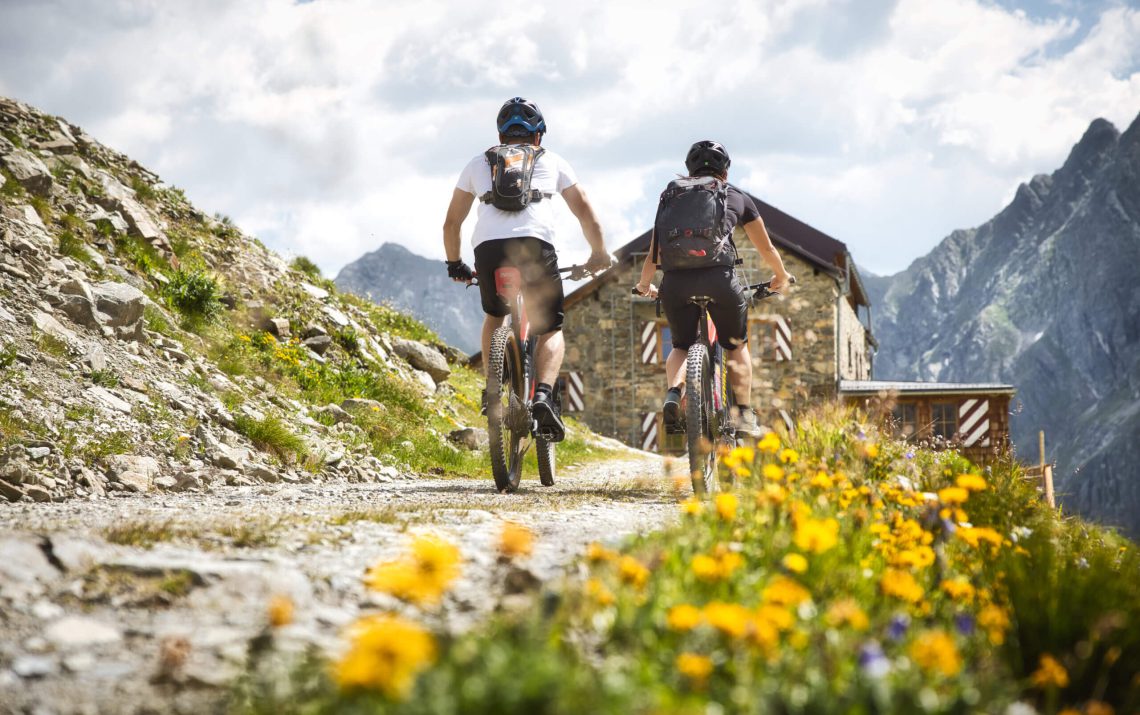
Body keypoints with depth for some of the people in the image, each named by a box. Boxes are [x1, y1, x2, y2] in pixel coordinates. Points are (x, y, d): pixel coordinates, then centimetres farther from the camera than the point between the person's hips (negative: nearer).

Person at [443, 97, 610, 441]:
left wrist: (454, 264, 45)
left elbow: (451, 222, 32)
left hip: (488, 246, 2)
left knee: (494, 315, 30)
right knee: (552, 330, 11)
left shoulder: (479, 162, 29)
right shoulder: (552, 161, 27)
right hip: (536, 245, -1)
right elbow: (585, 211, 31)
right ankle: (543, 396, -14)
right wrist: (599, 253, 45)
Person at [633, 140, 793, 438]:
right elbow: (766, 248, 30)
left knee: (681, 346, 23)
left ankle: (673, 394, -5)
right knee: (736, 347, 21)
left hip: (675, 281, 1)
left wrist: (644, 285, 46)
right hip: (718, 278, -1)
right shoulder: (737, 197, 22)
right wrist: (781, 277, 48)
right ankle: (744, 416, 10)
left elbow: (654, 254, 28)